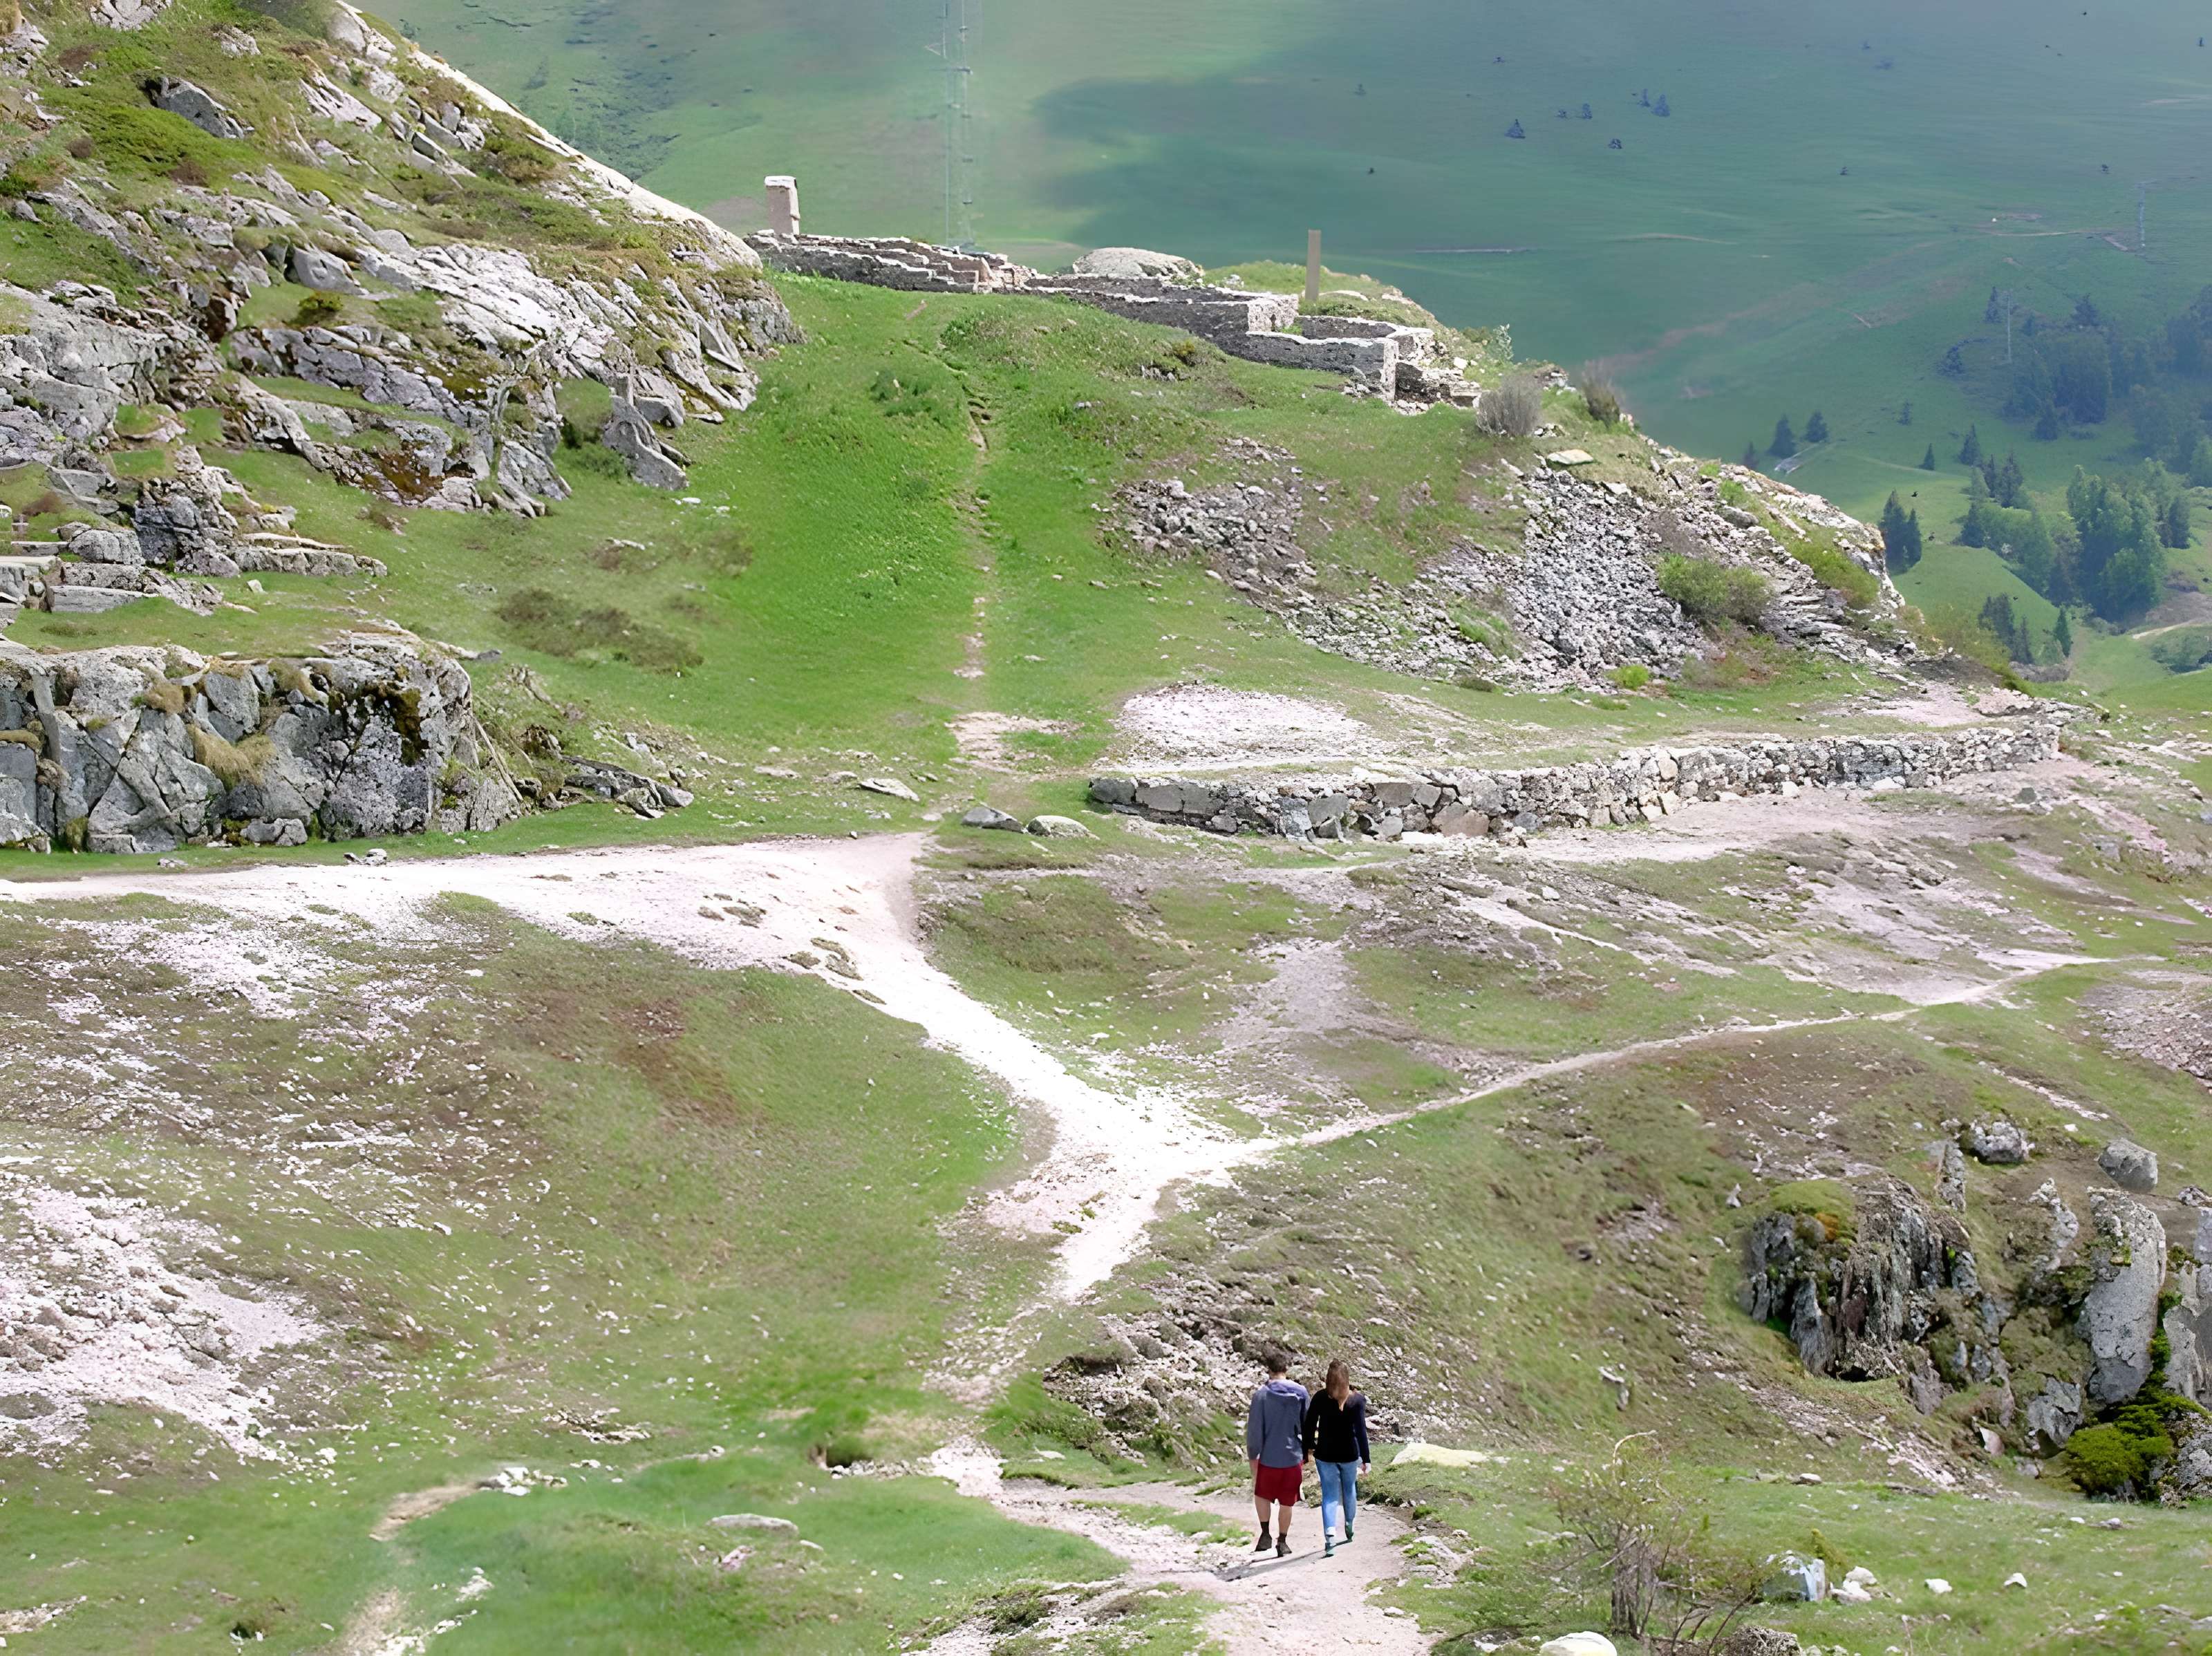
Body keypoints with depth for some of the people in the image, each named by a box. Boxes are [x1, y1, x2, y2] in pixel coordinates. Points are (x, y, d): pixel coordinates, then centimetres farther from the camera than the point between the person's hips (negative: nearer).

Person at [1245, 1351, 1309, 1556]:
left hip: (1269, 1459, -2)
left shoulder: (1261, 1395, -10)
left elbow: (1255, 1429, -8)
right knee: (1287, 1503, 12)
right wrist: (1306, 1455, 17)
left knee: (1262, 1495, 20)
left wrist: (1252, 1455, 4)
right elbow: (1307, 1425, 6)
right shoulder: (1301, 1393, -2)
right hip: (1294, 1458, 2)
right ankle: (1282, 1542, 18)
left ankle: (1265, 1533, 8)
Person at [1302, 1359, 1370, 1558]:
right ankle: (1349, 1526, 42)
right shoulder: (1357, 1400, -10)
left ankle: (1329, 1538, -13)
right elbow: (1361, 1431, -12)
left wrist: (1307, 1448, 11)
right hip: (1350, 1455, 0)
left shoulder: (1320, 1398, -8)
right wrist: (1365, 1459, -9)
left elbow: (1309, 1424, -3)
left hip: (1325, 1454, 0)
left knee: (1329, 1495, 3)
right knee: (1350, 1489, 24)